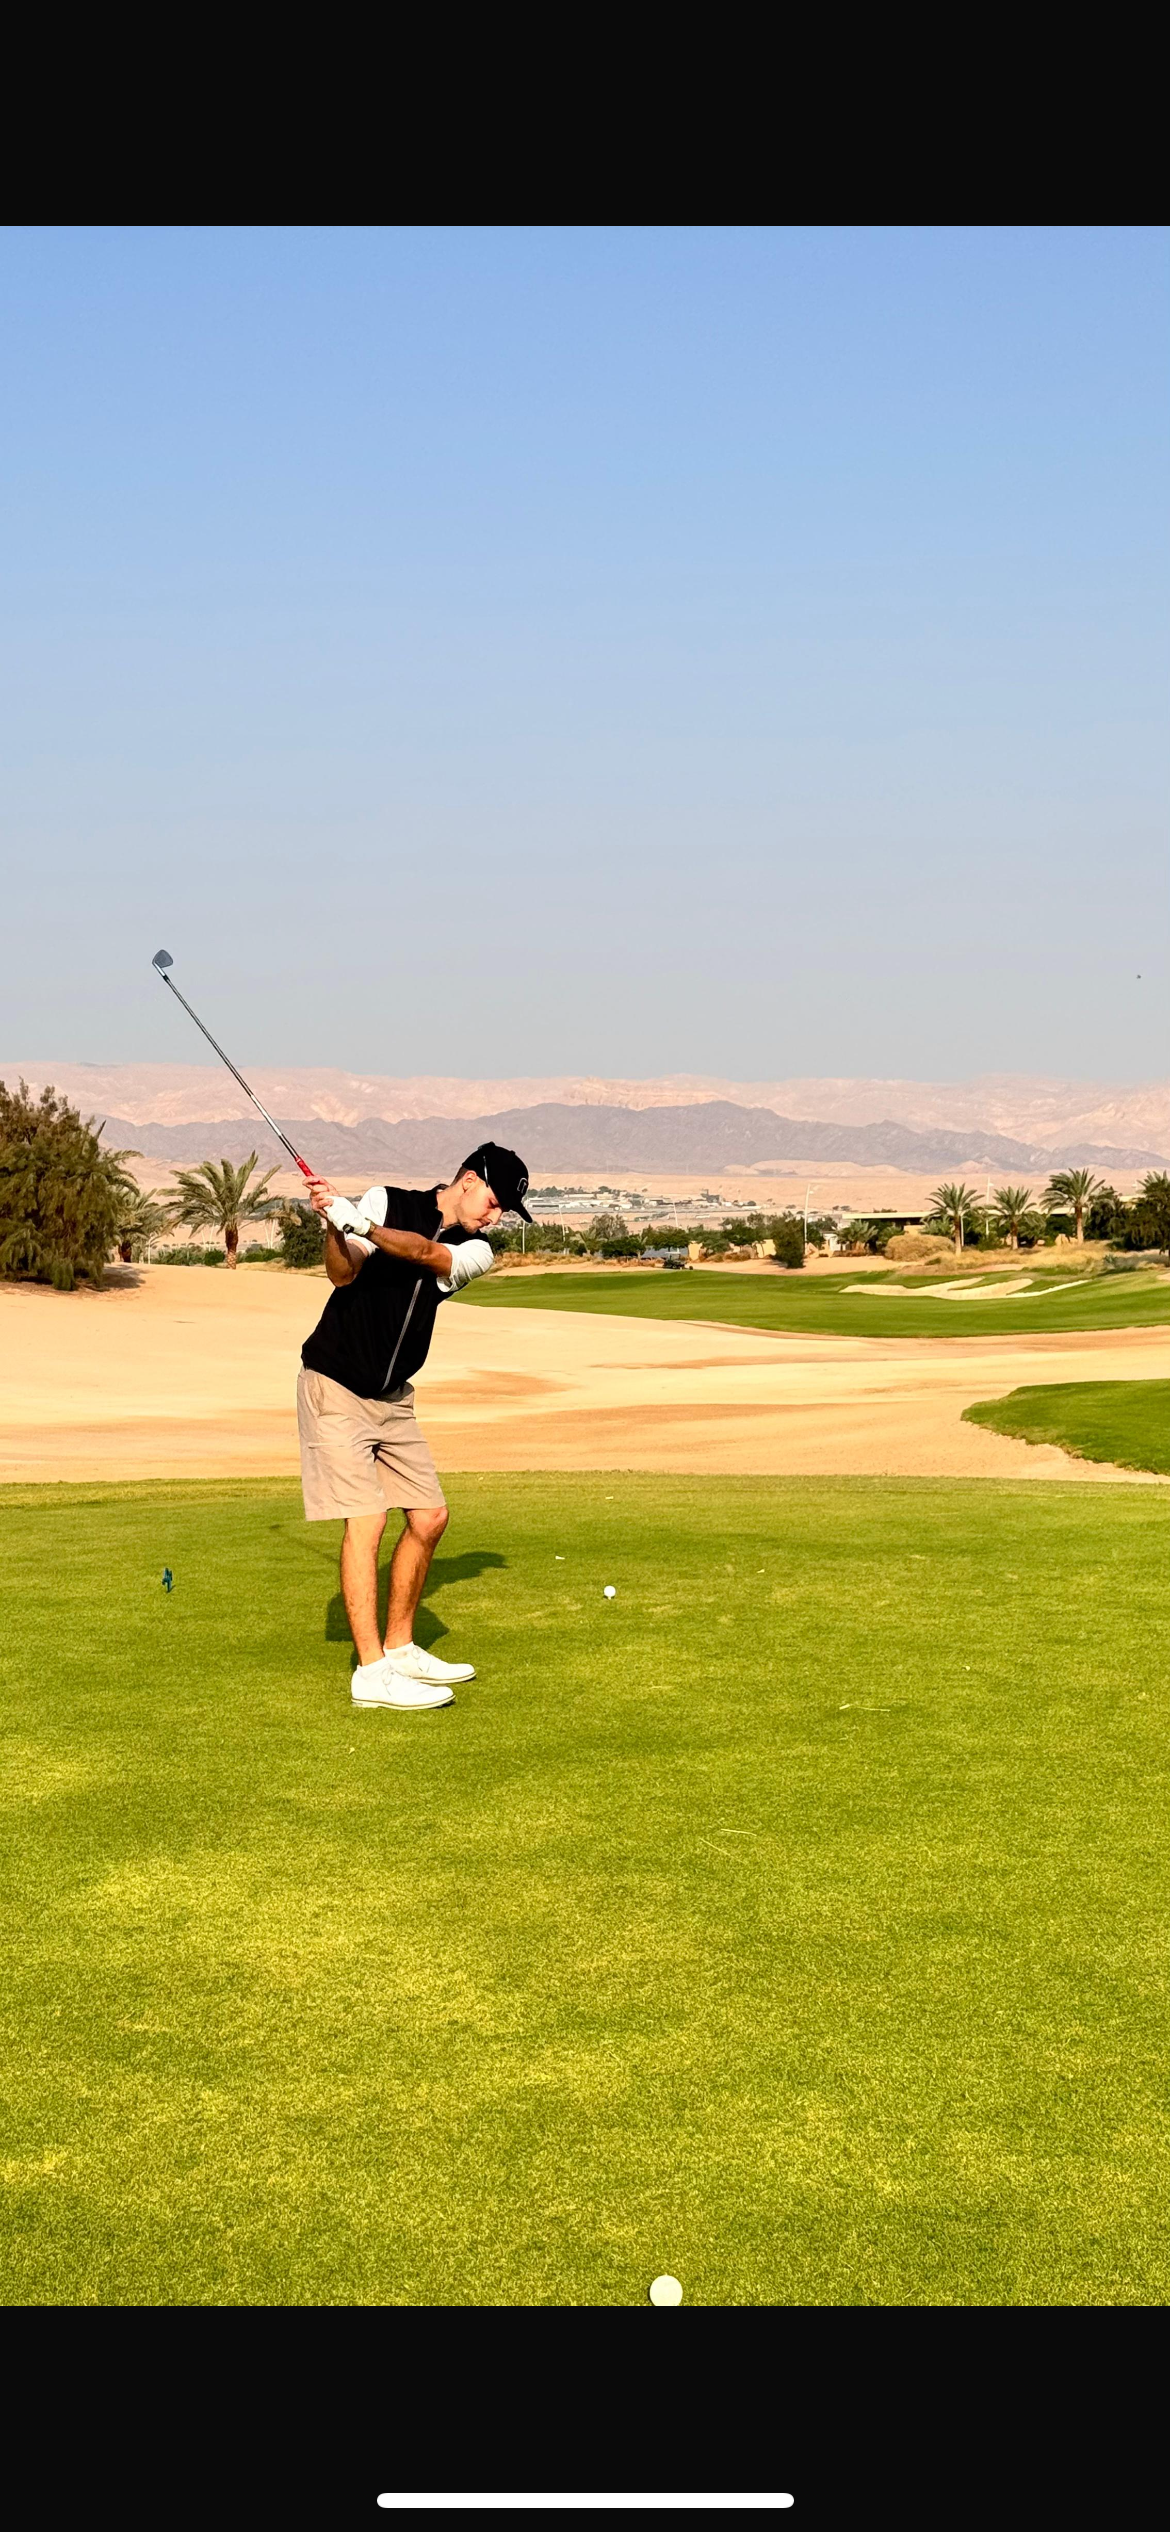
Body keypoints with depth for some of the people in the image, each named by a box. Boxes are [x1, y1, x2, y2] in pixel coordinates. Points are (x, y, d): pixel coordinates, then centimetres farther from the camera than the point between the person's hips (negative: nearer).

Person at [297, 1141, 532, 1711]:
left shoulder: (475, 1251, 2)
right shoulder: (386, 1202, -7)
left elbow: (424, 1252, -19)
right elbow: (342, 1274, -19)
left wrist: (356, 1222, -34)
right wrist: (333, 1226, -38)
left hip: (394, 1398, 6)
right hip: (336, 1386, -6)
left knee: (429, 1517, 7)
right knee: (366, 1519, -14)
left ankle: (399, 1648, 23)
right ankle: (372, 1672, -13)